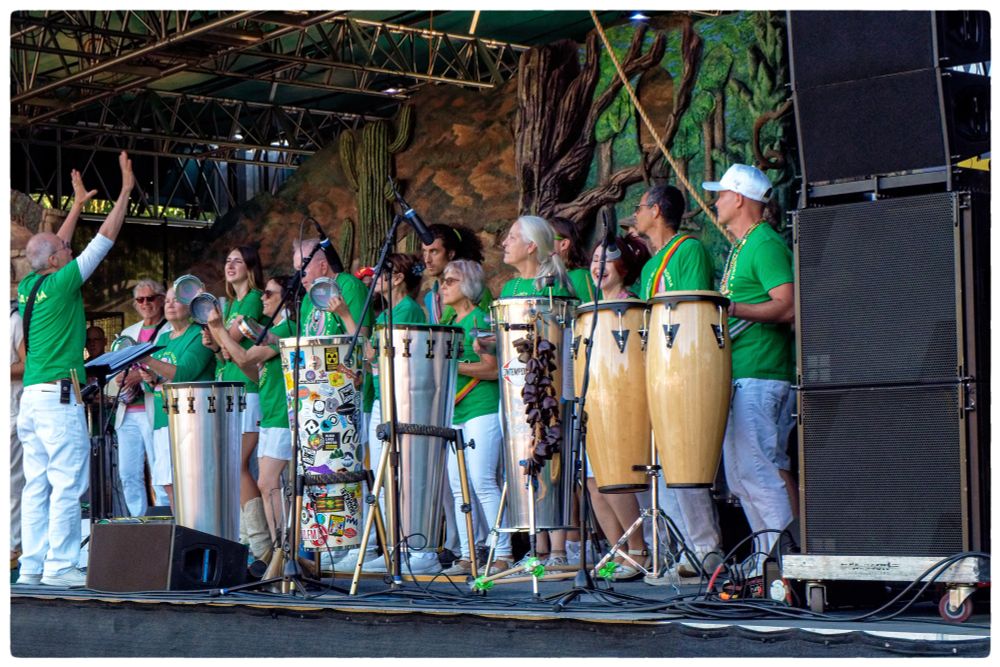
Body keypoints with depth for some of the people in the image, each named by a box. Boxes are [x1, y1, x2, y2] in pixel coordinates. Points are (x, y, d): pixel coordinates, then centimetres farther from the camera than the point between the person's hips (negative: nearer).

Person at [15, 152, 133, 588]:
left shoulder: (28, 287, 12)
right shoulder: (60, 284, -8)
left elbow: (56, 247, 29)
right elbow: (104, 240, -4)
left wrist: (78, 205, 37)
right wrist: (126, 191, 2)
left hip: (31, 398, 8)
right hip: (59, 396, -8)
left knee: (38, 484, 8)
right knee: (67, 484, -7)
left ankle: (32, 565, 7)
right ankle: (60, 566, -9)